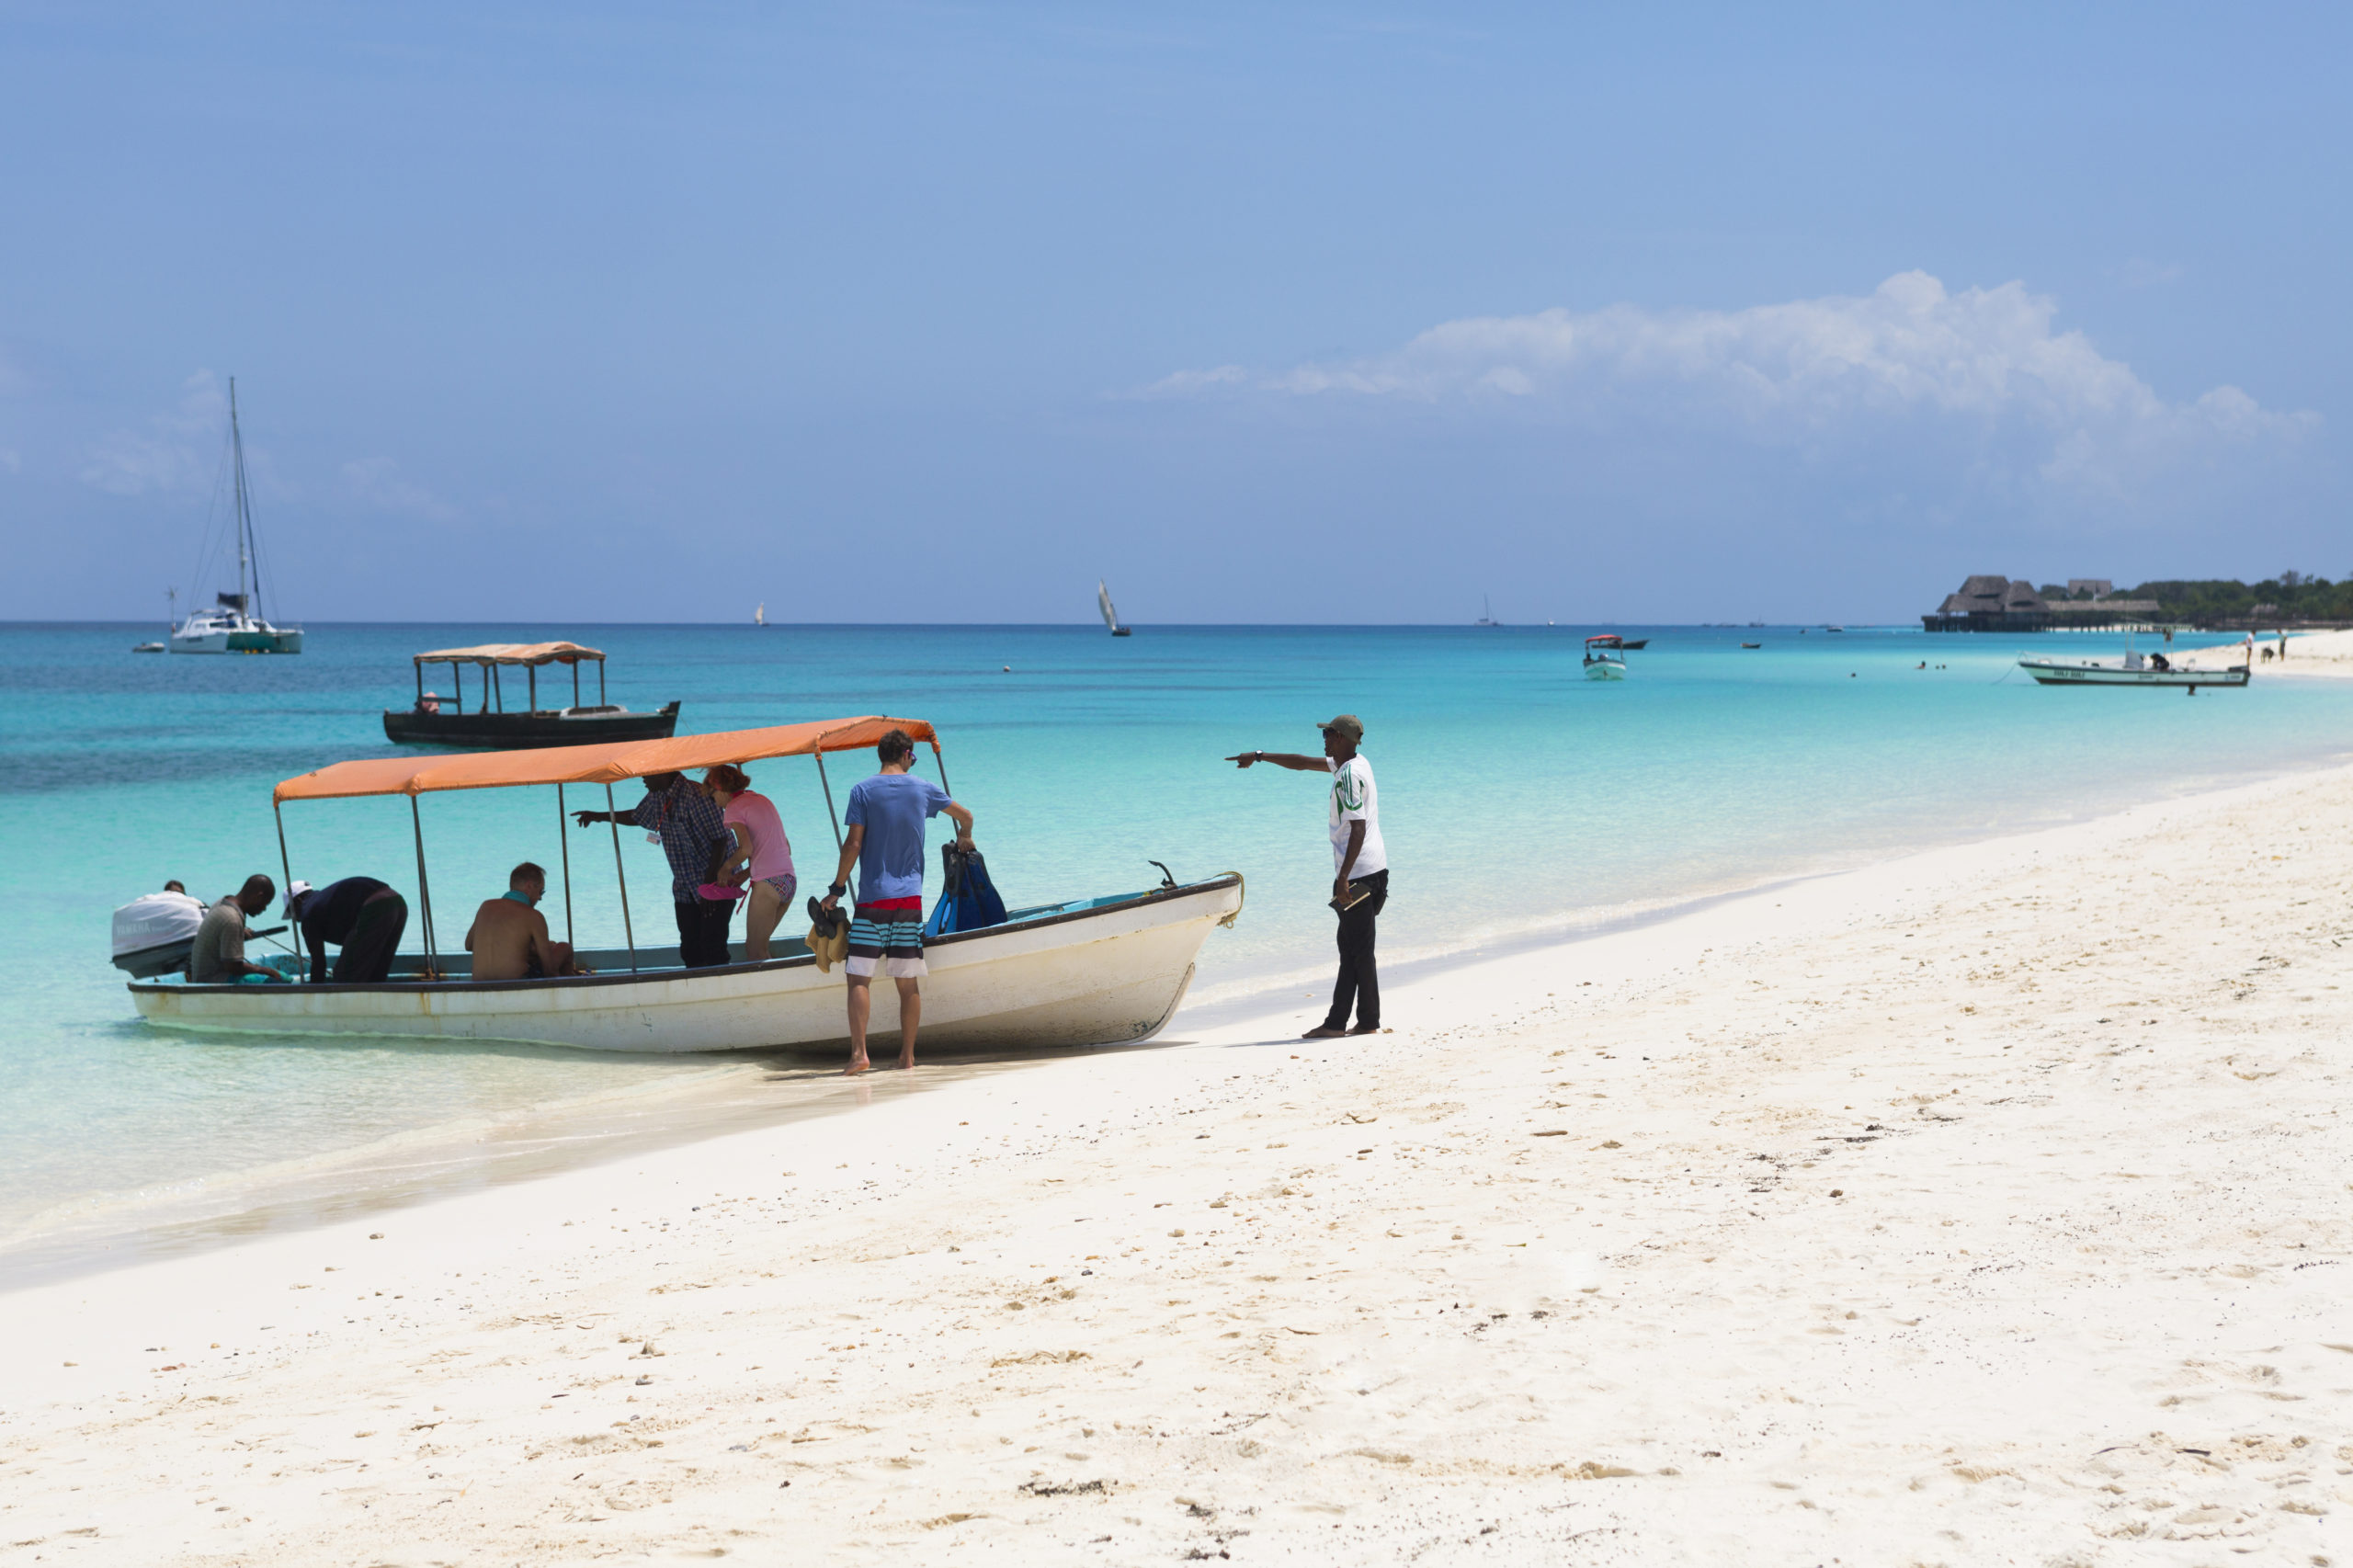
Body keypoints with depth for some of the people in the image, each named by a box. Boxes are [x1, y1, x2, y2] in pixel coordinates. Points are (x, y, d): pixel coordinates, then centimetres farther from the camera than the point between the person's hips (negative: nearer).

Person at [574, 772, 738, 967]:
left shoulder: (696, 795, -20)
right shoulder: (656, 797, 8)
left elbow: (720, 840, -22)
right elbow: (637, 816, 31)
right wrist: (599, 816, 36)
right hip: (686, 889, 8)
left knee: (713, 950, -13)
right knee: (690, 951, 6)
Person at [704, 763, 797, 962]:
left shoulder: (733, 807, -3)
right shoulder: (762, 800, 21)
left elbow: (746, 849, -18)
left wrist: (726, 867, 2)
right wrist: (744, 874, 20)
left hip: (768, 883, -8)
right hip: (790, 880, 8)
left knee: (755, 952, -3)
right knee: (757, 946, 13)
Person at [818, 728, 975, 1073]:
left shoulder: (863, 791, -3)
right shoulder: (923, 789, 7)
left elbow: (853, 845, -8)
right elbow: (966, 816, 21)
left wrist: (837, 889, 1)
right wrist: (964, 838, 43)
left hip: (873, 898, -3)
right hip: (910, 896, 3)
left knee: (859, 977, -4)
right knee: (908, 981, 7)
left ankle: (858, 1052, -16)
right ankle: (908, 1055, 9)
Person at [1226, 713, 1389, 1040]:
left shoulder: (1351, 775, -16)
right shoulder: (1353, 764, 15)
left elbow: (1358, 829, -23)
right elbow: (1301, 763, 28)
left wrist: (1344, 877, -25)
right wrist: (1260, 756, 33)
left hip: (1359, 873, -10)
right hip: (1371, 871, 10)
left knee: (1358, 951, -5)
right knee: (1350, 948, 9)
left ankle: (1368, 1021, -2)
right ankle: (1336, 1022, 11)